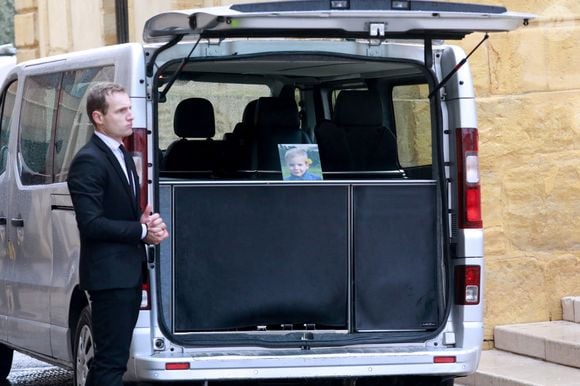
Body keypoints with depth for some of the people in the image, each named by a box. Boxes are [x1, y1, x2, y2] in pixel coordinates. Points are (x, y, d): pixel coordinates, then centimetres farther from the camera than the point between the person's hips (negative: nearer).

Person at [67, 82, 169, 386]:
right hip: (109, 273, -10)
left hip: (129, 272, 10)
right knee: (112, 361, -10)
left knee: (110, 359, 12)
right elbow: (91, 223, -20)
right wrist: (142, 231, -14)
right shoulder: (88, 161, -14)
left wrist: (147, 222, 2)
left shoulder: (122, 156, 16)